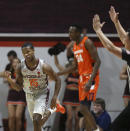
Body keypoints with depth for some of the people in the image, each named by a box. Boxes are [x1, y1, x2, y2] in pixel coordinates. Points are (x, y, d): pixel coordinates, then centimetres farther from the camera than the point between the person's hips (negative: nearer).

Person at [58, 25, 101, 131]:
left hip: (91, 78, -9)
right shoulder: (75, 46, 14)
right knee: (85, 110, 8)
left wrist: (90, 81, -27)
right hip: (82, 78, 9)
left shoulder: (87, 43, -13)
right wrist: (57, 74, 20)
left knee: (83, 108, -18)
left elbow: (97, 61, -19)